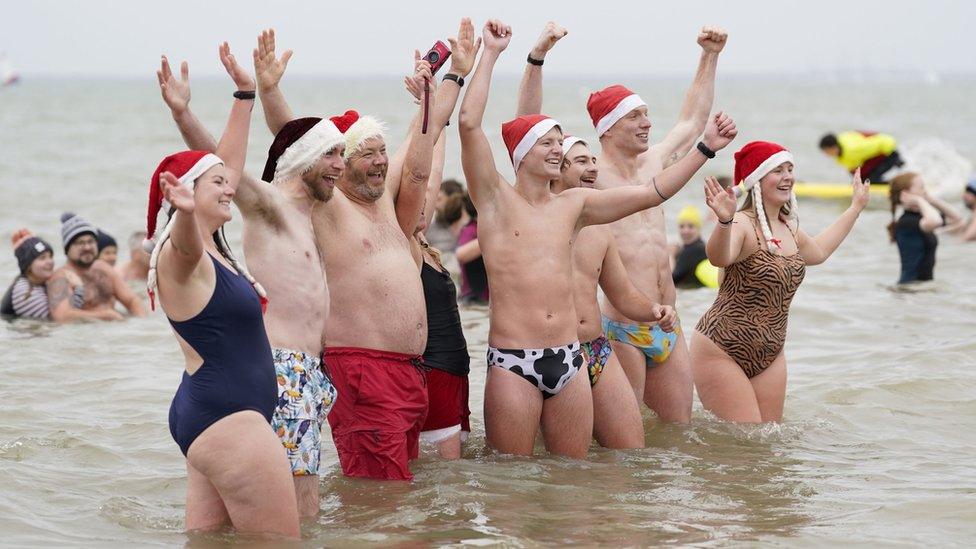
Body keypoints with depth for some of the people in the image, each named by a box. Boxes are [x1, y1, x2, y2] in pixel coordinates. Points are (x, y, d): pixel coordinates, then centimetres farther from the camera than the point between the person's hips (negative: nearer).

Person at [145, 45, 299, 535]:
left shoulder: (211, 249, 14)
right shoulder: (181, 253, -13)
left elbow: (230, 164, 25)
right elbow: (185, 239, -39)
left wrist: (245, 95, 29)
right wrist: (185, 211, -61)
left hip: (207, 417, 10)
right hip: (229, 418, -10)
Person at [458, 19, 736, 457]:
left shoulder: (573, 204, 14)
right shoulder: (496, 199, 1)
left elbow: (653, 192, 17)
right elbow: (469, 124, -11)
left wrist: (706, 148, 14)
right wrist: (491, 54, -7)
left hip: (568, 361, 5)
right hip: (512, 362, -5)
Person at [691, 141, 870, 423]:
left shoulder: (789, 228, 11)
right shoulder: (742, 225, -17)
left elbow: (817, 252, 34)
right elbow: (719, 257, -40)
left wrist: (856, 208, 40)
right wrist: (724, 222, -60)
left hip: (770, 356, 8)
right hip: (720, 351, -8)